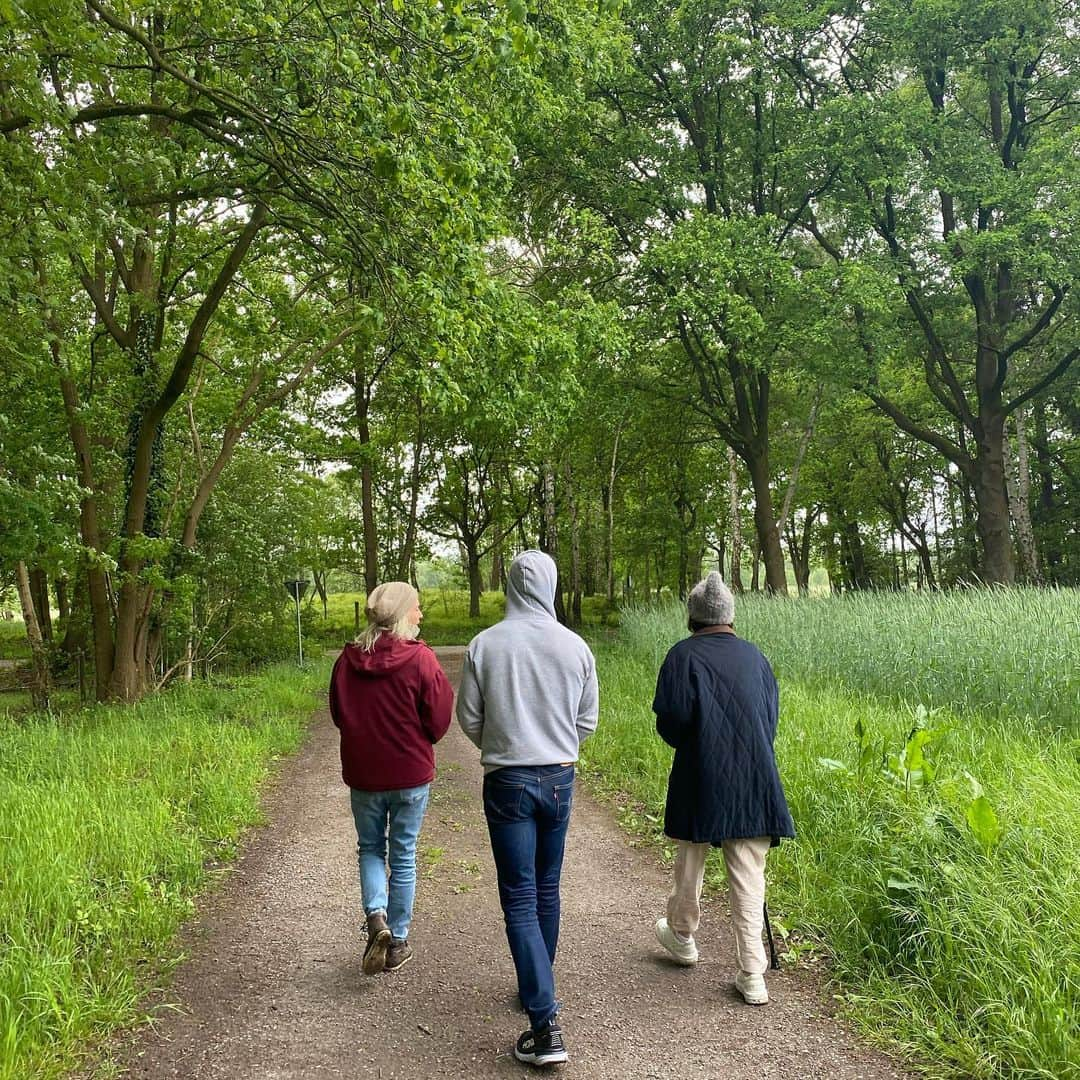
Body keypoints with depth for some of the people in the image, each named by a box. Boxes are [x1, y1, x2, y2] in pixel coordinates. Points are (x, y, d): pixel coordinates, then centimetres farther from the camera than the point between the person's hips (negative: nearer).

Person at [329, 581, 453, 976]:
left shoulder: (348, 659, -6)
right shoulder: (421, 659, -16)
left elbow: (338, 714, 5)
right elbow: (438, 720, -9)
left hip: (362, 773, 2)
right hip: (411, 774, -2)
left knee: (370, 849, 21)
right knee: (404, 856, 13)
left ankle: (376, 917, 0)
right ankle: (397, 943, 22)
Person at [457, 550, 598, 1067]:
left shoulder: (485, 644, -10)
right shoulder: (575, 646, -6)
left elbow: (469, 719, -1)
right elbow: (587, 722, 3)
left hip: (508, 781, -3)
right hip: (559, 778, 3)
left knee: (520, 899, 1)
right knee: (547, 890, 18)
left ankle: (545, 1023, -4)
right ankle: (538, 988, 35)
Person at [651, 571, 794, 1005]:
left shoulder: (683, 655, -8)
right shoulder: (754, 656, 5)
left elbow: (671, 717, -14)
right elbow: (771, 718, 9)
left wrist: (686, 744, 7)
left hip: (700, 778, -3)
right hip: (754, 781, 3)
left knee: (689, 860, 18)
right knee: (749, 877, 6)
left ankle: (682, 936, 38)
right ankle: (751, 975, 7)